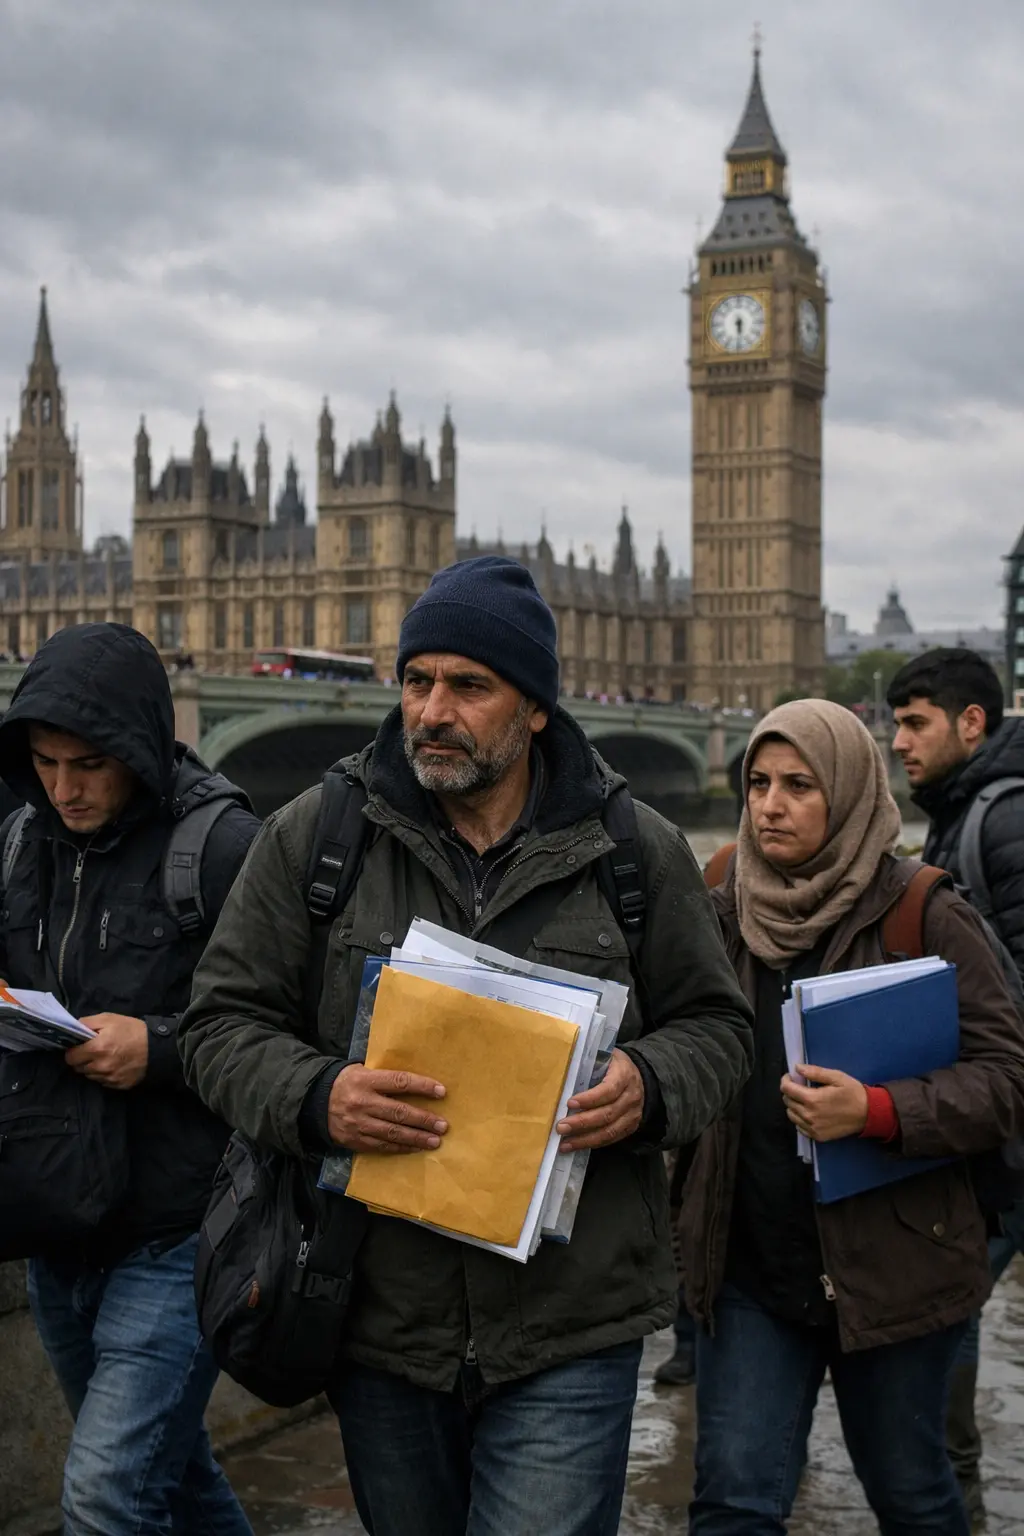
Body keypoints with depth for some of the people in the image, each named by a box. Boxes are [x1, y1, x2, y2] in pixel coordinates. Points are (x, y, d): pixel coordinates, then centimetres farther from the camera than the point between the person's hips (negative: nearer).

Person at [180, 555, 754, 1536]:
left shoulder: (637, 851, 1)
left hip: (571, 1327, -1)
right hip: (379, 1318, 2)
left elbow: (715, 1026, 8)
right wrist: (315, 1097, -19)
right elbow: (223, 1024, 2)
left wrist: (649, 1087, -15)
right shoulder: (312, 837, 0)